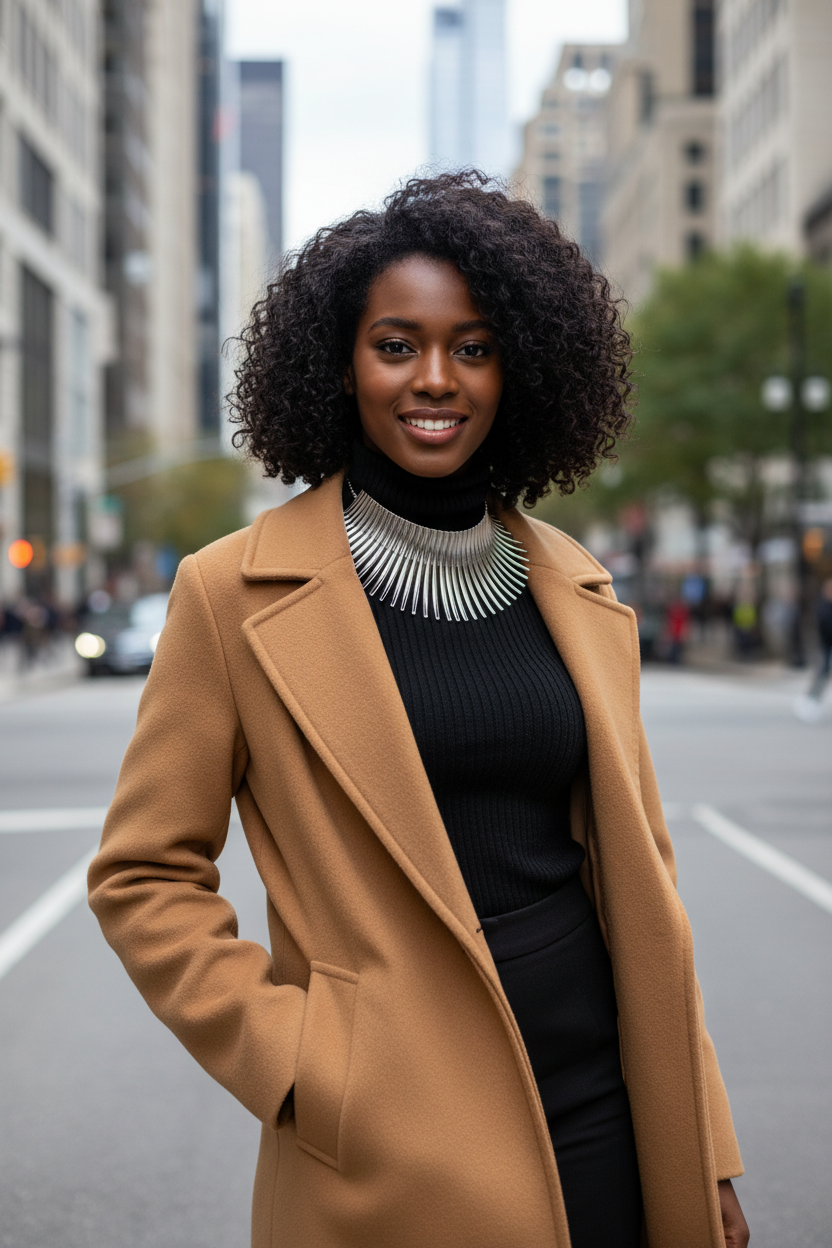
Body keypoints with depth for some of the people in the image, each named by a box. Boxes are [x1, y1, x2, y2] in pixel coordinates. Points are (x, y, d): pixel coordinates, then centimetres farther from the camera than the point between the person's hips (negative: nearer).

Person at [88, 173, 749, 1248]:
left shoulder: (575, 589, 6)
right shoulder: (236, 593, -7)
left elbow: (635, 869, 9)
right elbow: (142, 877, -3)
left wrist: (703, 1157, 7)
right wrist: (295, 1063, -12)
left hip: (602, 1118, 4)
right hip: (390, 1159, -3)